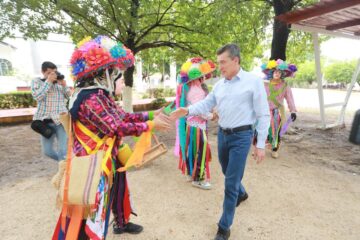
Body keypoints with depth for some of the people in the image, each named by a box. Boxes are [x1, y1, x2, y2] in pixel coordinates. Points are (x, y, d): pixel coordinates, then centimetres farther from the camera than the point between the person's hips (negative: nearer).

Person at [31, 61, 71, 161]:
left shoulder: (60, 81, 9)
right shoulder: (36, 81, 6)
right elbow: (37, 96, -11)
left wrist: (64, 85, -9)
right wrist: (48, 81, -12)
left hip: (61, 120, -1)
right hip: (45, 121, 1)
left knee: (63, 150, -5)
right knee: (47, 151, 8)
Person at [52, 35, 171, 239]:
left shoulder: (101, 94, 6)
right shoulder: (90, 98, -26)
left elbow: (123, 116, 6)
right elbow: (116, 128, -27)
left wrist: (151, 115, 1)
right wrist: (151, 125, -21)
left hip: (109, 157, 10)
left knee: (118, 189, 24)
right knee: (92, 203, 6)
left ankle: (121, 223, 47)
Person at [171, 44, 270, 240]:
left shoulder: (253, 81, -9)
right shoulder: (219, 84, 7)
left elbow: (263, 115, -9)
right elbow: (206, 104, 5)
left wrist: (260, 144, -11)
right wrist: (187, 111, -14)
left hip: (241, 137, -5)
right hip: (222, 134, 6)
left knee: (231, 183, 0)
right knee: (229, 173, 24)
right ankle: (241, 193, 56)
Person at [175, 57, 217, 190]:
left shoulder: (190, 88, 9)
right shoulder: (195, 90, -22)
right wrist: (212, 116, -8)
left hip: (190, 123, 10)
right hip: (196, 125, -10)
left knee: (192, 150, 19)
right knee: (199, 151, 2)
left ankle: (191, 173, 33)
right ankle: (197, 178, 15)